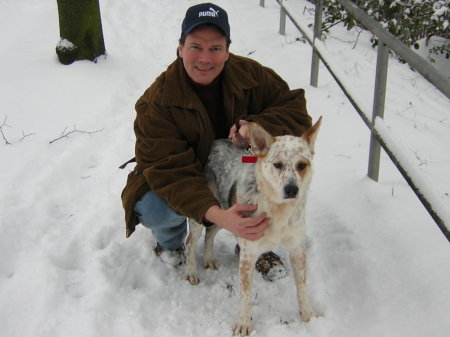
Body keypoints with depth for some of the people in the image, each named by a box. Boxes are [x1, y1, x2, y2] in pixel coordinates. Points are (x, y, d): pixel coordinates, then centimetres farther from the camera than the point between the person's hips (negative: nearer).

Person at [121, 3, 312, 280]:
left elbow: (297, 109, -15)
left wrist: (257, 125, -37)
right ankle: (171, 245, 8)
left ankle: (255, 242, 0)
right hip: (185, 181, -2)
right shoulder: (156, 103, -26)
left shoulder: (251, 74, -16)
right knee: (153, 210, -34)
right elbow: (171, 172, -34)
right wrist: (217, 215, -52)